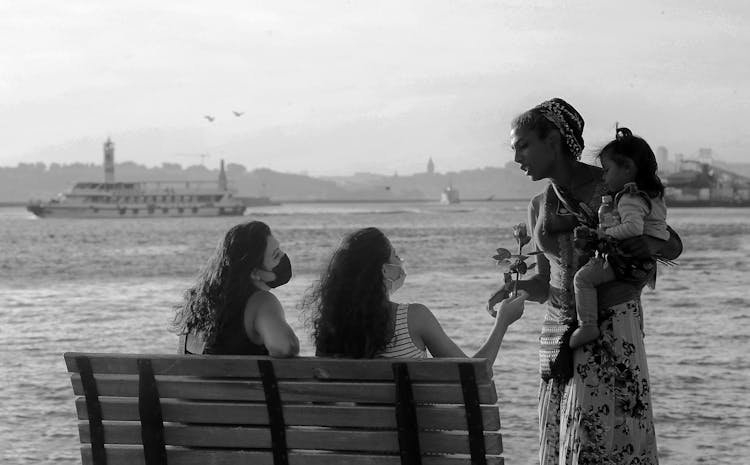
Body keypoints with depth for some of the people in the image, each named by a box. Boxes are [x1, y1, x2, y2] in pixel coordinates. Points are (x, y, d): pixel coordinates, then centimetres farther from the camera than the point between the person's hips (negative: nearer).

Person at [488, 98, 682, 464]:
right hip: (560, 335, 5)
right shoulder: (539, 207, 12)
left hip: (612, 332, -5)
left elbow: (673, 247, 6)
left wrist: (652, 244, -15)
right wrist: (517, 288, -3)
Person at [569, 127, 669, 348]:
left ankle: (587, 326, -19)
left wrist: (606, 233, -22)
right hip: (647, 261, 11)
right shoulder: (653, 193, 15)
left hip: (631, 261, -11)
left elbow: (634, 227, -35)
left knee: (583, 277, -16)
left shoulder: (630, 199, -18)